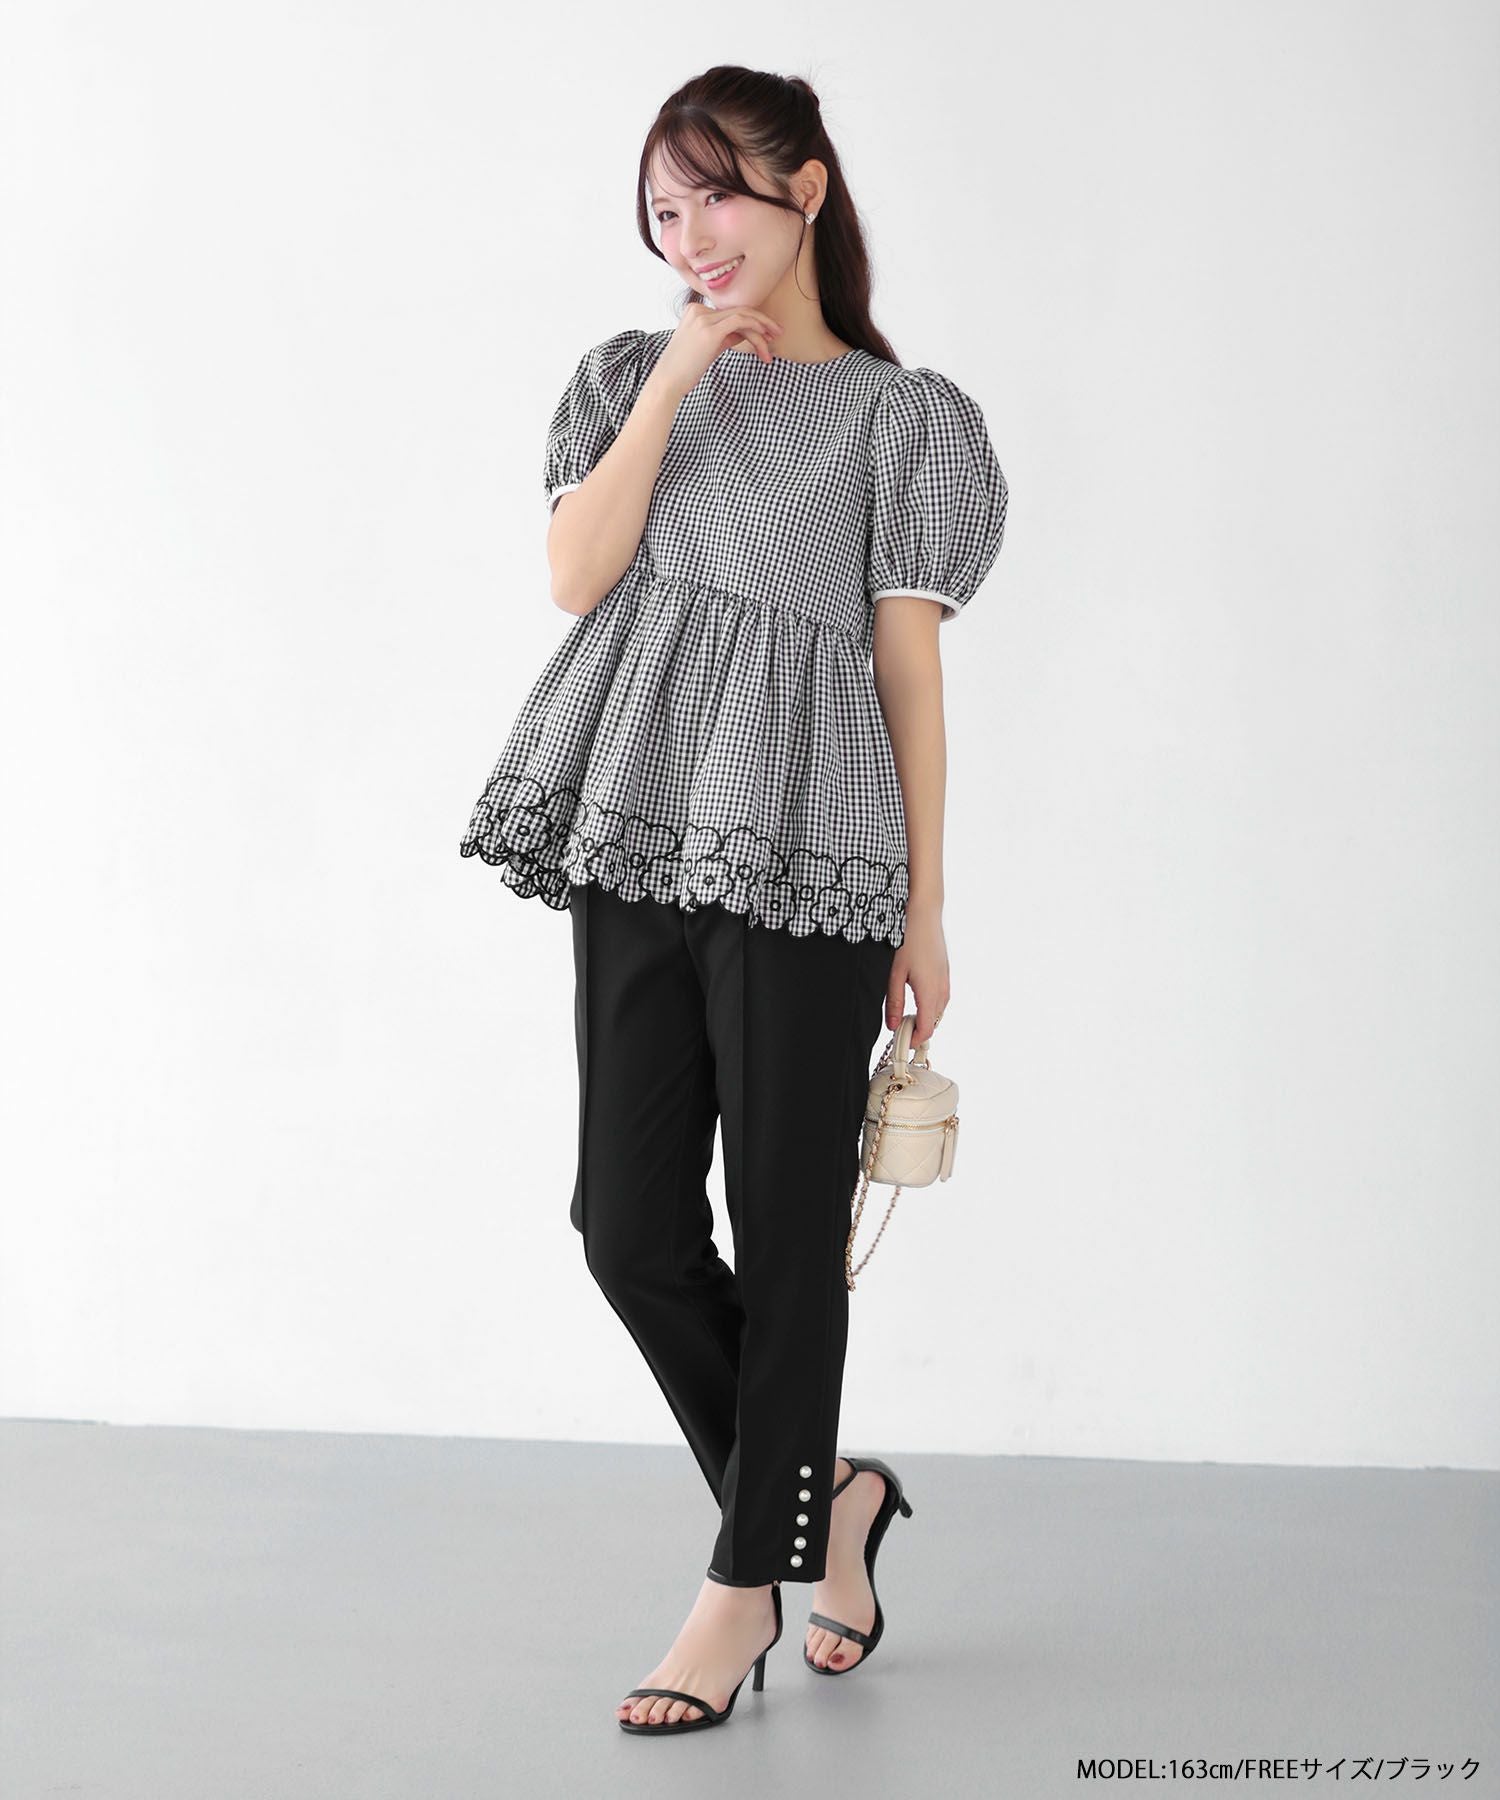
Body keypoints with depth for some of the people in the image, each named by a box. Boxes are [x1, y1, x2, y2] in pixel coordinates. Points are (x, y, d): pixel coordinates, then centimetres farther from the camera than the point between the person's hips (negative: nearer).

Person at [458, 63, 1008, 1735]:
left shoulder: (897, 412, 6)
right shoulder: (632, 375, 16)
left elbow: (911, 666, 3)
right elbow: (578, 574, 0)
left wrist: (923, 910, 0)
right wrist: (679, 375, -3)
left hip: (808, 852, -4)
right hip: (640, 843, 4)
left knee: (787, 1229, 0)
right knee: (630, 1222, 2)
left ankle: (749, 1582, 11)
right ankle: (826, 1497, 22)